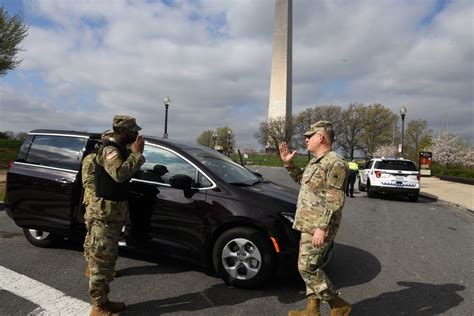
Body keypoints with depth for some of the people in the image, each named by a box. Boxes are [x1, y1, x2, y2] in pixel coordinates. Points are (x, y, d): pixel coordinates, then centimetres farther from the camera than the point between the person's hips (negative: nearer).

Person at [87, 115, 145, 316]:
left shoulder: (120, 150, 13)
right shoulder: (109, 150, -18)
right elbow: (120, 173, -36)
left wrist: (136, 154, 5)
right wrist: (137, 153, -26)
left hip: (115, 210, 10)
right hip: (106, 211, -10)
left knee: (107, 258, 16)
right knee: (102, 259, -1)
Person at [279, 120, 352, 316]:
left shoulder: (335, 163, -16)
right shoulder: (316, 161, 14)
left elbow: (335, 201, -21)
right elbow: (302, 179, 31)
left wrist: (322, 228, -24)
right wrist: (288, 163, 19)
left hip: (318, 226, -10)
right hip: (309, 224, 10)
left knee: (307, 267, -5)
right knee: (312, 267, 14)